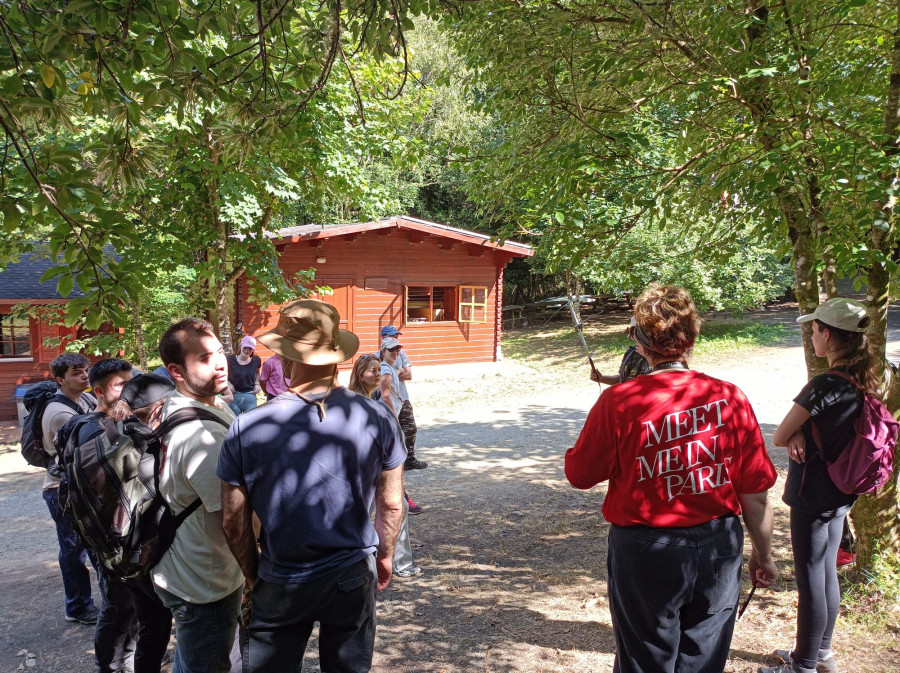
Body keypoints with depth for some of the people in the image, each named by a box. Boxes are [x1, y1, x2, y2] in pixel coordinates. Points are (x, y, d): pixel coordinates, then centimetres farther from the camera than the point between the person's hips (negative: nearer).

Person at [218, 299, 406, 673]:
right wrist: (384, 556, 15)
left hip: (281, 585, -1)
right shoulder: (376, 418, -14)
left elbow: (235, 522, -8)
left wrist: (253, 575, 9)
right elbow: (391, 505, -3)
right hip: (354, 576, 2)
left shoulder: (248, 428, -18)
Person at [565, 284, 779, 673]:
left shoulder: (618, 401, -17)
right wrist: (763, 556, 11)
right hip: (718, 552, 3)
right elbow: (756, 495, -5)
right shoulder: (730, 398, -11)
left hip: (644, 552, -2)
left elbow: (579, 474, -7)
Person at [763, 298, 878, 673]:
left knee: (811, 580, 5)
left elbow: (778, 438, -18)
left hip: (813, 494, -9)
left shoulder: (825, 385, -24)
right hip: (842, 492, 9)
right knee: (827, 573, 21)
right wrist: (804, 433, -10)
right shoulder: (867, 381, 1)